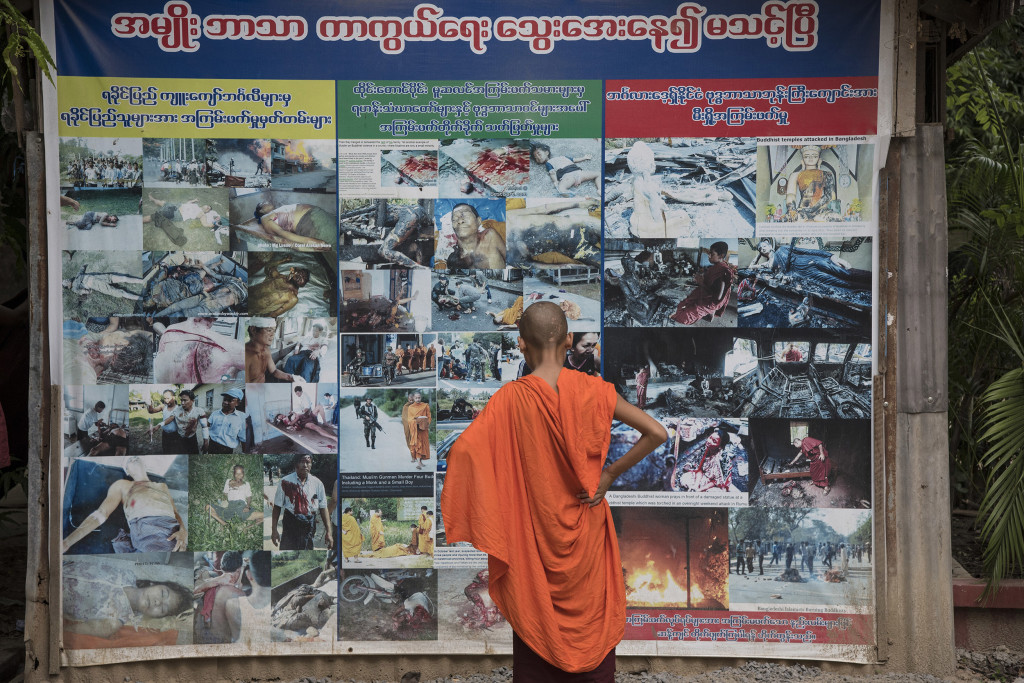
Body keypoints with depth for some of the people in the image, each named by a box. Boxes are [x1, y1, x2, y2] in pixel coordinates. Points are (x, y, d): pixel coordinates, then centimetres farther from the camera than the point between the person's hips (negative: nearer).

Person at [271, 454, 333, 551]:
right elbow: (277, 507, -1)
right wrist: (274, 530, -4)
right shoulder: (285, 482, -3)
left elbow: (323, 508, 1)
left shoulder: (317, 483, 2)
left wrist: (328, 532, -3)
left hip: (310, 526, 2)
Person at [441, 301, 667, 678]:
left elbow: (464, 448, -24)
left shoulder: (511, 398, -15)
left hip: (534, 533, -1)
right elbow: (657, 433, -12)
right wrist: (611, 473, -5)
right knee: (594, 618, 17)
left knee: (535, 622, 15)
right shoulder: (593, 390, -11)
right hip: (587, 532, 1)